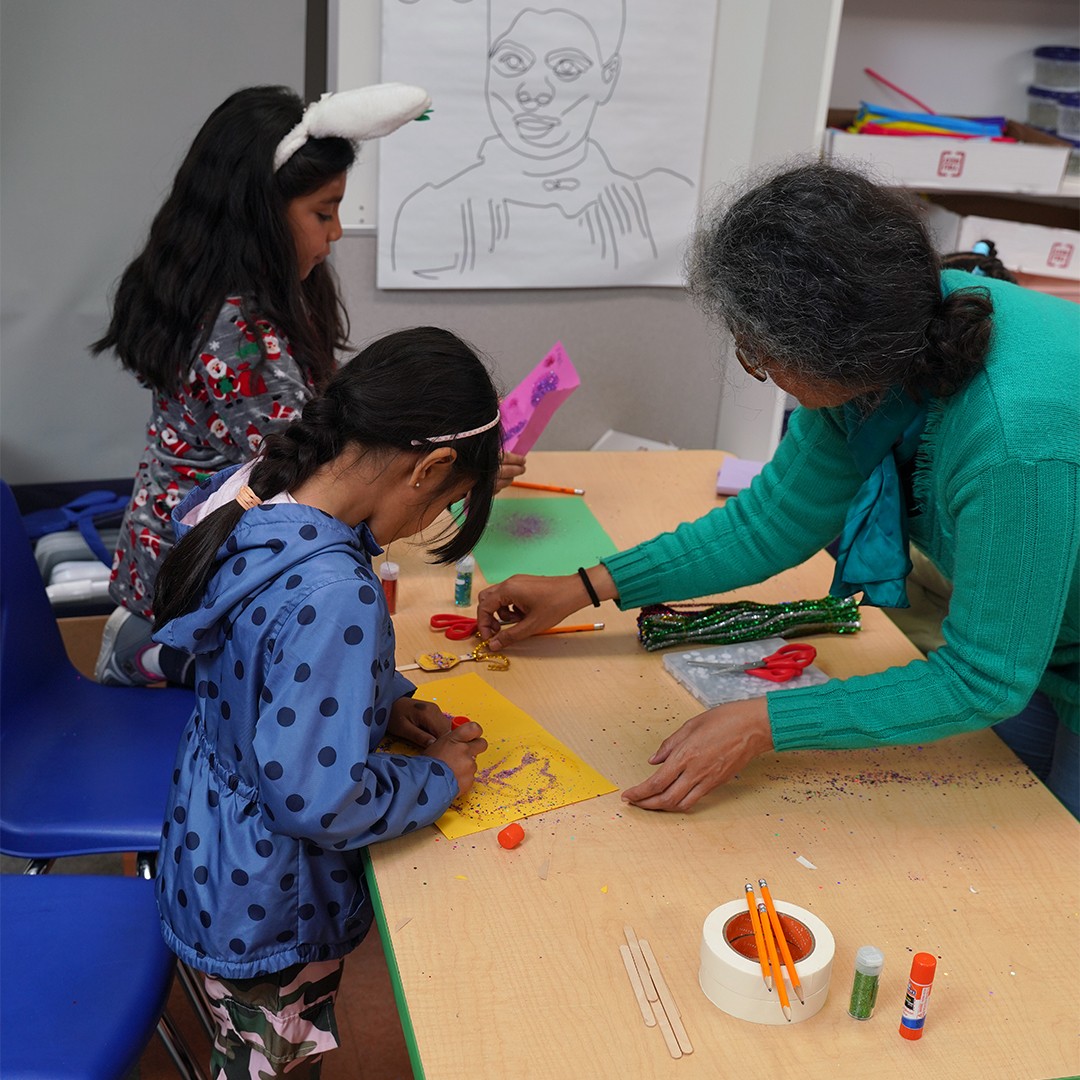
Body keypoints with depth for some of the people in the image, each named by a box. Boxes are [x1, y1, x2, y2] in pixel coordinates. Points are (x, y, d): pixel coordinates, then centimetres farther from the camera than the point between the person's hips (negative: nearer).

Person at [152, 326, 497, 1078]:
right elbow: (321, 800, -32)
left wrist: (385, 700, 0)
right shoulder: (333, 594, -38)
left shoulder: (250, 497, -10)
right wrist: (440, 778, -15)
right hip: (270, 909, -8)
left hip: (211, 845, 8)